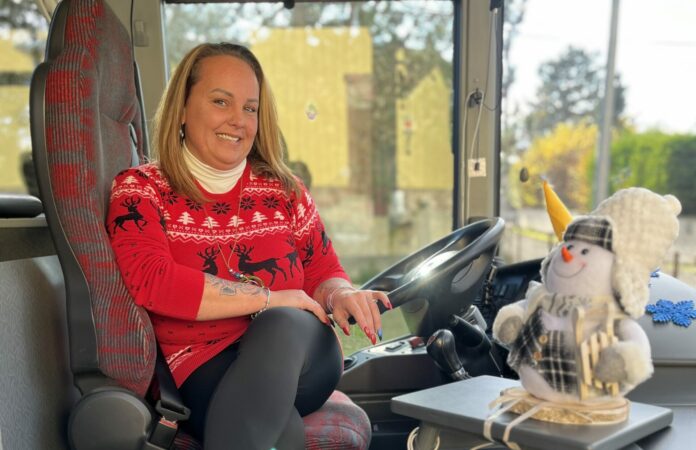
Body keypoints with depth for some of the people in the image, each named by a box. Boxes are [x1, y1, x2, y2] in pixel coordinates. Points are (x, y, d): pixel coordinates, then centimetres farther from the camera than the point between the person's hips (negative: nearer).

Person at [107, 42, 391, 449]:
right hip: (201, 372, -4)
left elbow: (324, 272, 16)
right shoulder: (139, 191, 4)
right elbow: (153, 283, -12)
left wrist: (341, 295, -11)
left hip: (302, 360, 4)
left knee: (282, 326, -35)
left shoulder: (284, 190, 15)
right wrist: (269, 298, -13)